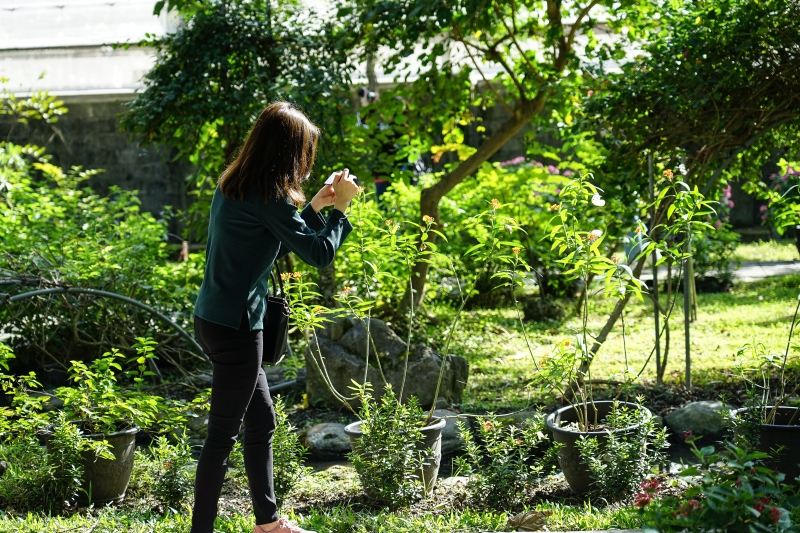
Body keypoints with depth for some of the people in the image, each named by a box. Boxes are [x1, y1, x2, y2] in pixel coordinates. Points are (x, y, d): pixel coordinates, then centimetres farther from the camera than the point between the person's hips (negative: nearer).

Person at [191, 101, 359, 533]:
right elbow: (320, 254, -14)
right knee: (223, 433, -1)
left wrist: (313, 207, 17)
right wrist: (340, 208, 0)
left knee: (261, 421, 20)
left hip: (214, 318, 10)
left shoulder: (234, 185, 9)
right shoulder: (267, 197, -19)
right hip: (234, 326, -10)